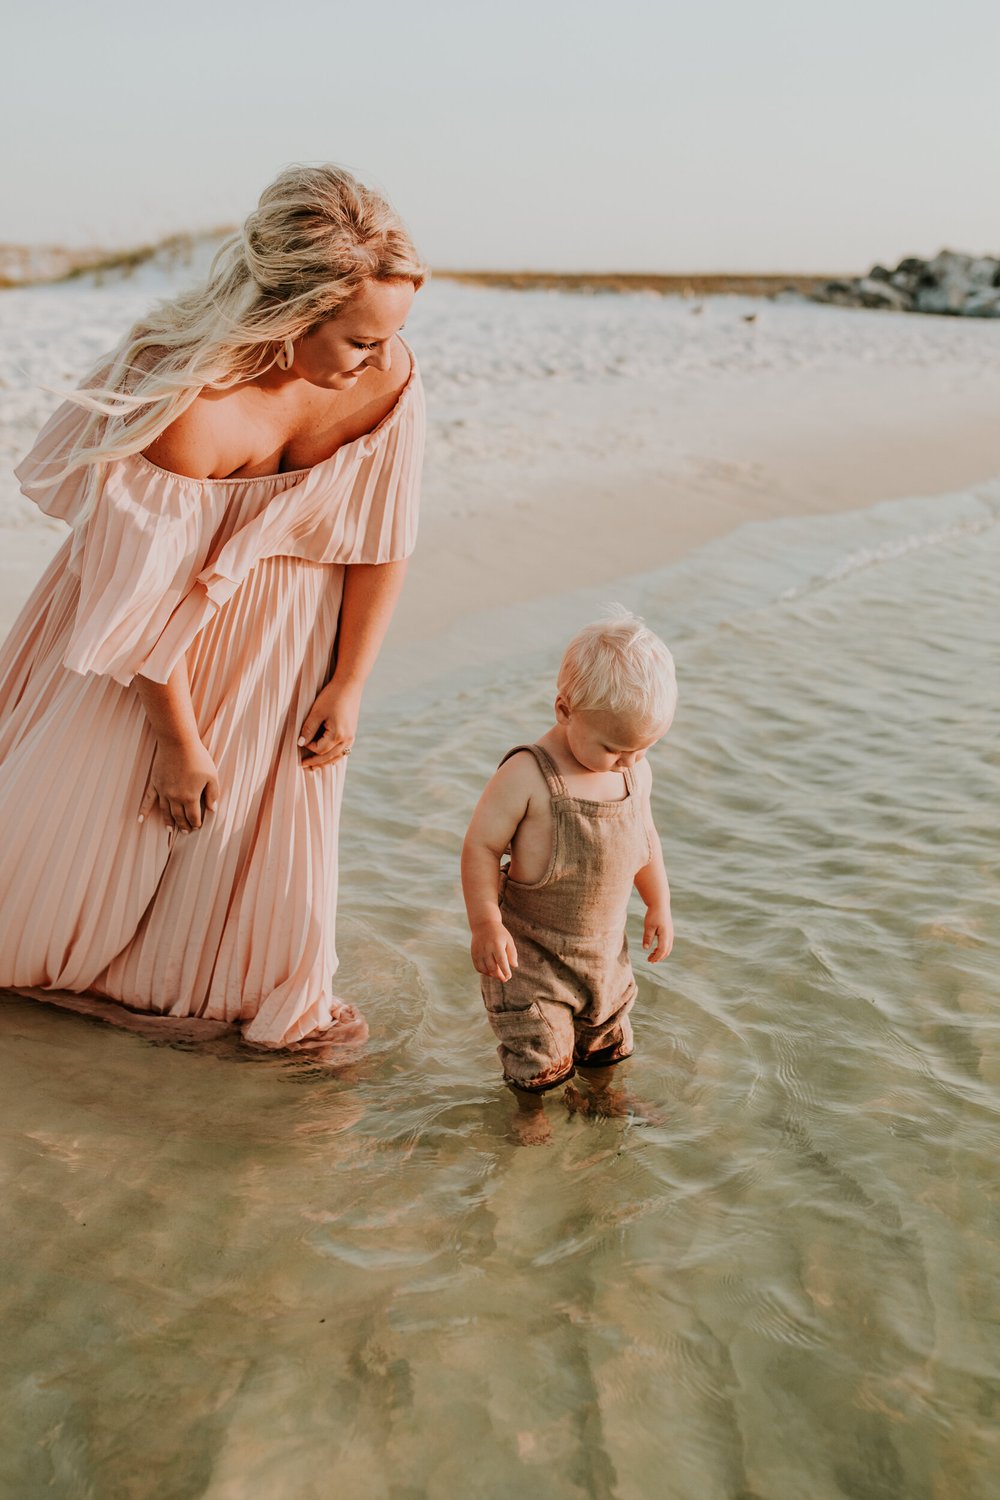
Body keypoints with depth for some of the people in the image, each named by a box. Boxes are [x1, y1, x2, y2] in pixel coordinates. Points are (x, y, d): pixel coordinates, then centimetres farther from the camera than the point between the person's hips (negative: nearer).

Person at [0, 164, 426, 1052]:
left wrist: (349, 682, -8)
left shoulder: (389, 378, -24)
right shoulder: (185, 408, -36)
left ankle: (273, 991, 34)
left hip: (287, 629, 3)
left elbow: (383, 542, -11)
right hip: (160, 632, -3)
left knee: (276, 800, 9)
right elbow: (153, 596, -25)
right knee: (81, 789, 14)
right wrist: (179, 740, -14)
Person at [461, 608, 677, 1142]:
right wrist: (486, 925, -20)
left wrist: (658, 905, 16)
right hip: (530, 951, -6)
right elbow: (481, 846, -19)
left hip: (605, 948, 6)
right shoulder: (526, 776, -25)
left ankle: (601, 1095, 50)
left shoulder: (636, 773, -5)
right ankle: (530, 1110, 31)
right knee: (539, 1048, 2)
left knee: (607, 1034, 23)